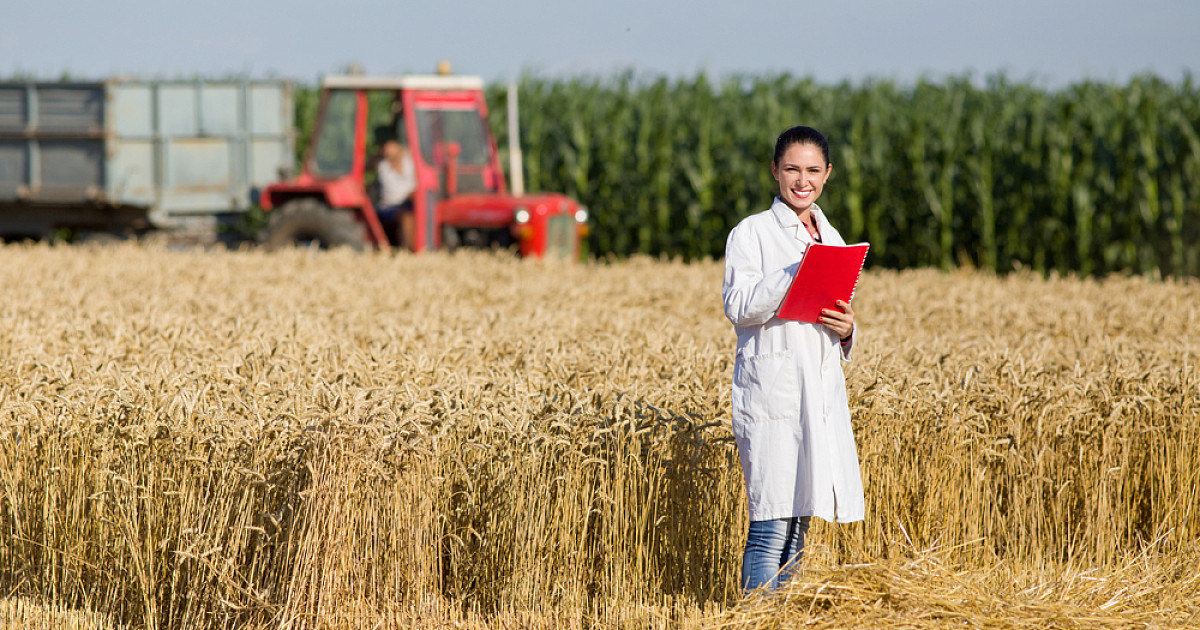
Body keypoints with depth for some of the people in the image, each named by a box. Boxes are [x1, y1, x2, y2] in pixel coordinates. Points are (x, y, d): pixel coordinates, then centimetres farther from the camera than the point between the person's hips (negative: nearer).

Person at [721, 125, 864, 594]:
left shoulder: (831, 238, 18)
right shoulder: (751, 233, -1)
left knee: (799, 522, 8)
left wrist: (846, 329, 0)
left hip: (822, 395, 6)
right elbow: (739, 306, -13)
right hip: (772, 392, -6)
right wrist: (798, 271, -25)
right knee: (771, 524, -11)